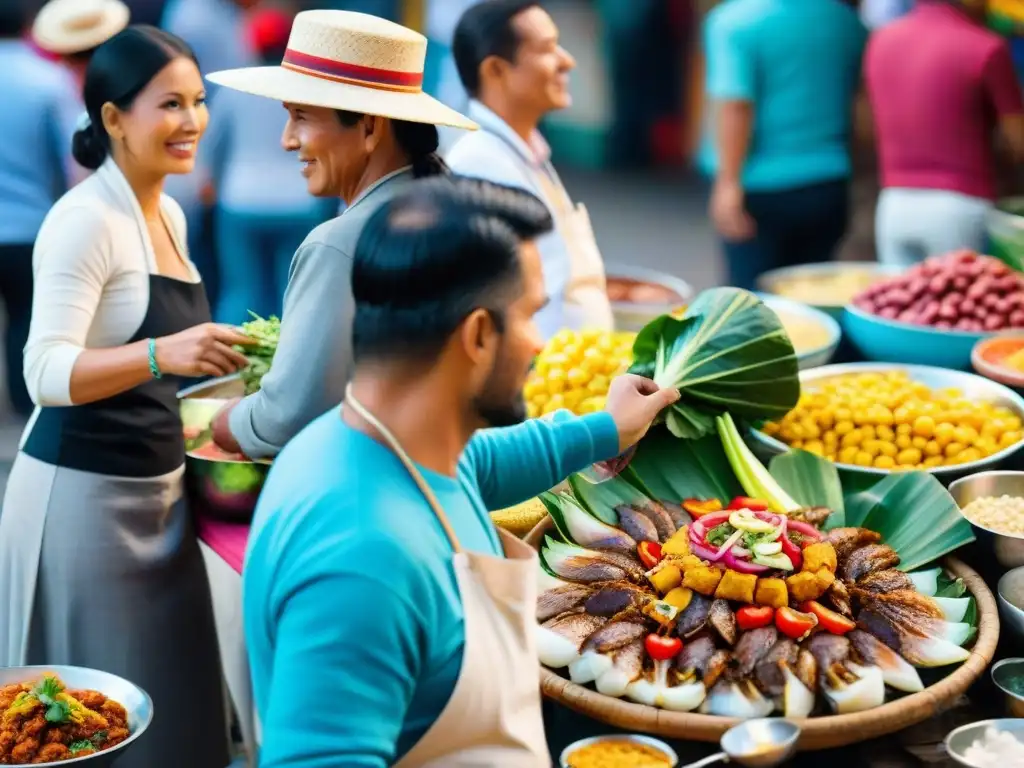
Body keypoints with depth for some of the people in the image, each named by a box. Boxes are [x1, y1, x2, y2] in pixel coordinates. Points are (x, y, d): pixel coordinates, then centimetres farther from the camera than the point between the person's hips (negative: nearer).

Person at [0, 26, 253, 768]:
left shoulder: (169, 214, 9)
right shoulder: (85, 218, -16)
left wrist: (215, 361, 11)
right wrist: (162, 355, -39)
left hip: (156, 487, 8)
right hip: (82, 492, -8)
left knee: (170, 707, 15)